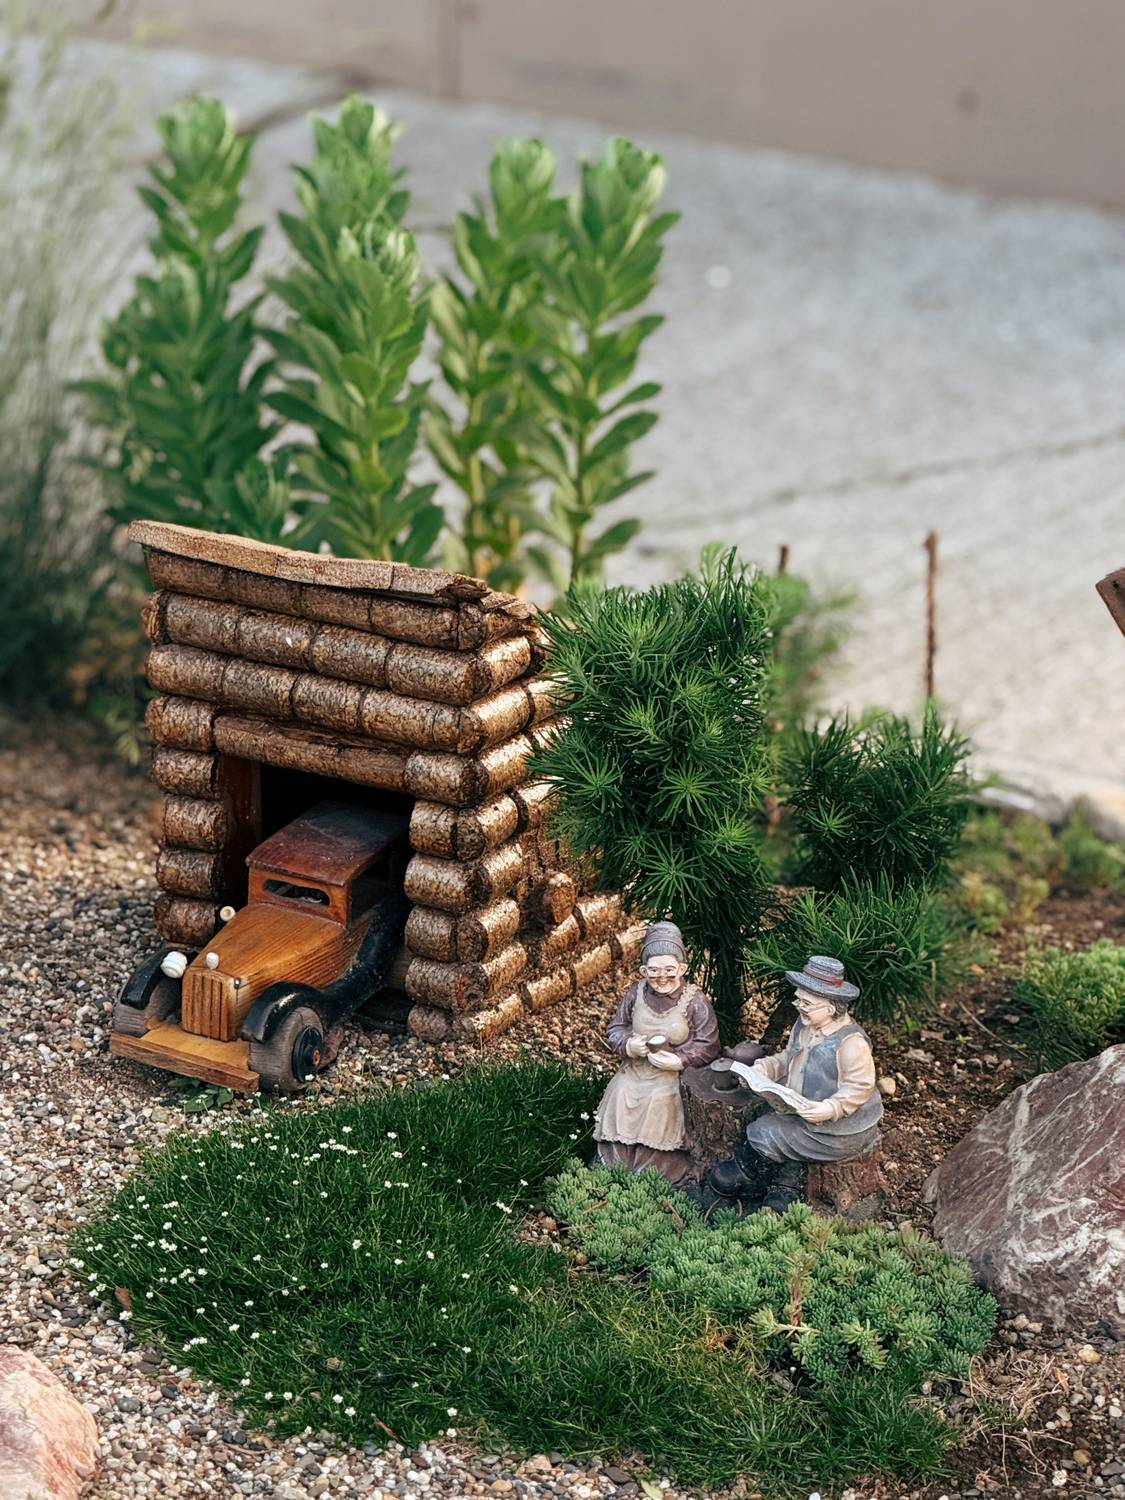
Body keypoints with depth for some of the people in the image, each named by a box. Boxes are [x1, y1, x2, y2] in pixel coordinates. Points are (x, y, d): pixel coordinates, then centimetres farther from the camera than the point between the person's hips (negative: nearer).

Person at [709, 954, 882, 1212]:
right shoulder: (804, 1027, 3)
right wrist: (761, 1069, -2)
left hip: (842, 1130, -8)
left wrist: (828, 1109, -33)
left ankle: (744, 1174, 14)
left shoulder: (851, 1042, -24)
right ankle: (784, 1195, -6)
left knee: (765, 1133, -13)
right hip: (800, 1112, 8)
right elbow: (787, 1059, 16)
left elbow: (860, 1088, -22)